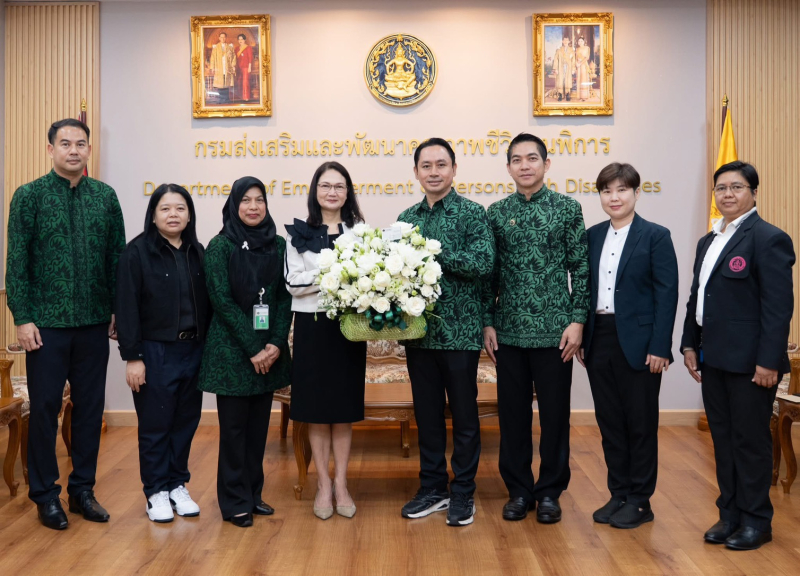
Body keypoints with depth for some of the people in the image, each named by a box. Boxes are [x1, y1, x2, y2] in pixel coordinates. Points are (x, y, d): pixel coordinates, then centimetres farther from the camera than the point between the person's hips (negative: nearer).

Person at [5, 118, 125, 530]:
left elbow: (117, 257, 7)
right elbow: (17, 262, -4)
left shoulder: (105, 196, 5)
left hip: (95, 322, 3)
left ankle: (83, 488, 25)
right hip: (47, 323, -3)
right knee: (45, 408, 6)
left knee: (90, 407, 10)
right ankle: (45, 493, 21)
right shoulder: (29, 196, -2)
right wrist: (22, 318, -9)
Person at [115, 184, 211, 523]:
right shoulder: (136, 252, -7)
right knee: (155, 425, 6)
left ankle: (178, 485, 26)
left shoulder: (197, 252, 7)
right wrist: (132, 357, -13)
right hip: (155, 352, -4)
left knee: (186, 422, 11)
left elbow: (206, 303, 9)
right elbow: (126, 309, -9)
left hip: (193, 351, 4)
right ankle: (156, 492, 20)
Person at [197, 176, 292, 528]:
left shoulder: (277, 245, 6)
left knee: (259, 425, 10)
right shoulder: (220, 246, -4)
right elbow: (222, 300, -10)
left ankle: (254, 494, 24)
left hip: (270, 350, 4)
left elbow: (284, 298, 4)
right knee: (234, 426, 3)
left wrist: (276, 343, -9)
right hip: (232, 349, -4)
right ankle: (235, 502, 16)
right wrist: (253, 348, -14)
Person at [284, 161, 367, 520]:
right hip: (312, 326, -1)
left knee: (345, 408, 8)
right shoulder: (298, 233, 3)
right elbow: (293, 283, -5)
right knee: (315, 409, 6)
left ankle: (341, 484, 21)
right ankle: (323, 484, 21)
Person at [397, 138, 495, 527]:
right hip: (418, 331, 5)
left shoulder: (472, 213, -4)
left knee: (464, 415, 6)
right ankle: (432, 488, 28)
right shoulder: (406, 219, 11)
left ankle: (463, 494, 20)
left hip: (459, 331, -4)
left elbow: (483, 262, -17)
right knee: (427, 413, 13)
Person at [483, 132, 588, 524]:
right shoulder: (496, 213, 6)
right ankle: (518, 489, 24)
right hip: (509, 331, 2)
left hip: (554, 330, -2)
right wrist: (488, 322, 2)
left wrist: (577, 320, -8)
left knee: (555, 413, 6)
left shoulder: (567, 208, 1)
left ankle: (550, 491, 22)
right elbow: (490, 272, 7)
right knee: (512, 413, 8)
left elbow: (580, 268, -1)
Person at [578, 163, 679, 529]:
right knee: (609, 422, 11)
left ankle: (640, 501, 19)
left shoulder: (656, 236, -4)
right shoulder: (592, 237, 10)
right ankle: (618, 494, 25)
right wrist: (581, 337, 5)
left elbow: (667, 294, -8)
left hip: (637, 343, -4)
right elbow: (584, 289, 10)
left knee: (641, 424, 5)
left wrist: (660, 347, -14)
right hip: (599, 340, 5)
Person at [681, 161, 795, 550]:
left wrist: (769, 361, -19)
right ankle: (730, 513, 25)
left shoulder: (768, 239, -9)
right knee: (722, 438, 13)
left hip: (749, 361, -7)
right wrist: (690, 344, 14)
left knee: (750, 440, 4)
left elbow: (779, 306, -15)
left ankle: (756, 521, 18)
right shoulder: (708, 241, 15)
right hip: (714, 358, 7)